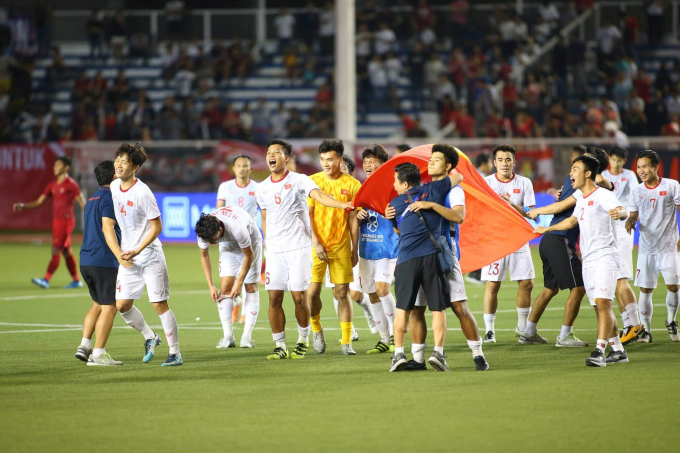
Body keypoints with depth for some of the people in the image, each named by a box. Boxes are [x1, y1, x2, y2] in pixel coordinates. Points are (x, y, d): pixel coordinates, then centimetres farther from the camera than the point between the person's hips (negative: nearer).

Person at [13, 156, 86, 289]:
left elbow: (82, 203, -11)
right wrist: (23, 206, 2)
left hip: (65, 221, -8)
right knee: (66, 251, 11)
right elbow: (39, 202, 16)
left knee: (56, 251, -11)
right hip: (56, 221, 8)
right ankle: (76, 280, 18)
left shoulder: (71, 184, -8)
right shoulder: (53, 185, 14)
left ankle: (46, 280, -16)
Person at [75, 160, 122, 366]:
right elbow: (107, 228, -19)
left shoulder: (92, 199, 19)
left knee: (98, 304, 21)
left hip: (86, 261, 9)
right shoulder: (109, 197, -9)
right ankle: (98, 354, -5)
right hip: (104, 261, -9)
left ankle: (84, 345, 13)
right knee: (109, 308, -3)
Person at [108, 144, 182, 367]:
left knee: (159, 304, -6)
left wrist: (136, 251, -19)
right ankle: (150, 337, 26)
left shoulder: (142, 192, -18)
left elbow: (157, 226, -15)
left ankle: (175, 352, 3)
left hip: (150, 256, -7)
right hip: (127, 257, 7)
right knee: (122, 305, 3)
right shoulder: (114, 187, 3)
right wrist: (119, 253, 11)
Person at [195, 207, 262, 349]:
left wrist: (239, 283, -20)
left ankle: (247, 336, -8)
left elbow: (249, 255, -25)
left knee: (251, 286, -9)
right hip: (228, 244, 4)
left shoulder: (237, 228, -42)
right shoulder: (204, 231, -28)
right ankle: (228, 336, -11)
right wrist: (211, 286, -11)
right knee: (225, 287, -10)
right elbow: (204, 256, -8)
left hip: (250, 240, -4)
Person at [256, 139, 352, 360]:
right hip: (274, 250, 4)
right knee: (274, 298, -2)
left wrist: (342, 205, -37)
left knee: (299, 297, -4)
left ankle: (303, 340, 14)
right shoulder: (262, 188, 12)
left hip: (298, 248, -4)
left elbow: (319, 196, -20)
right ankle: (280, 346, 6)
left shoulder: (299, 180, -4)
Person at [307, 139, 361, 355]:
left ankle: (346, 342, 3)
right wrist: (315, 243, -11)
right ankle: (316, 328, 22)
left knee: (342, 293, 0)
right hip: (316, 245, 0)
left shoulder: (352, 185, 2)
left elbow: (353, 219, 5)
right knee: (312, 291, -4)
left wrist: (355, 250, 5)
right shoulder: (312, 181, 0)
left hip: (341, 246, 0)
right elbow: (307, 215, -1)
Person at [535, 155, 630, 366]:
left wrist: (619, 212, -52)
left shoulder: (603, 196, -10)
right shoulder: (581, 198, 16)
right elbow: (572, 221, 34)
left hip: (605, 256, -9)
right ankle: (617, 350, 15)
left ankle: (599, 351, -25)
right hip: (588, 260, 9)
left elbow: (622, 211, -28)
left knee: (603, 303, -17)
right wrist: (547, 229, 44)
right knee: (600, 307, 8)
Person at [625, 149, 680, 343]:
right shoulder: (637, 192, 5)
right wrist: (630, 222, -13)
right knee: (645, 289, 0)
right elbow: (634, 215, 12)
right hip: (646, 248, 3)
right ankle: (646, 330, 9)